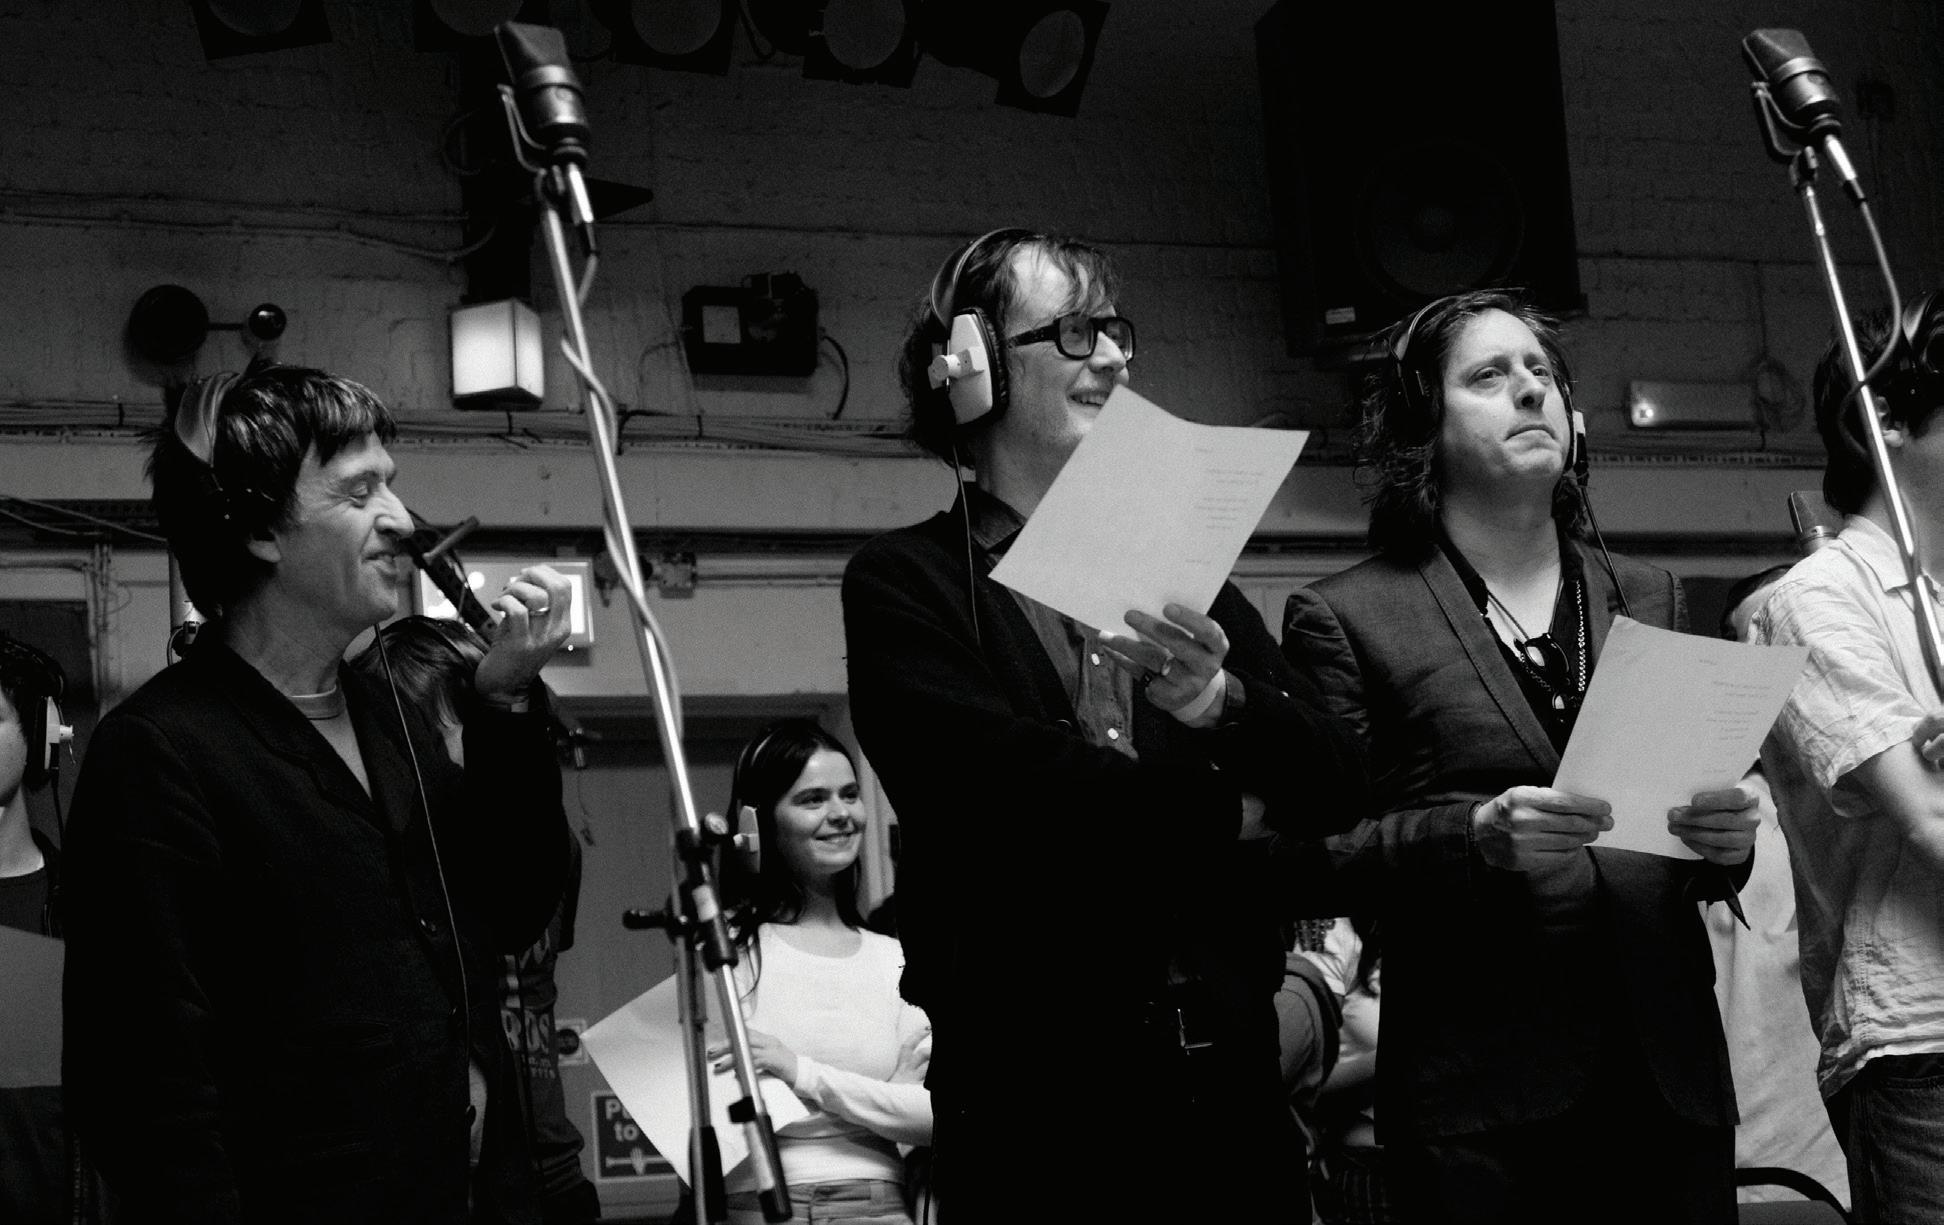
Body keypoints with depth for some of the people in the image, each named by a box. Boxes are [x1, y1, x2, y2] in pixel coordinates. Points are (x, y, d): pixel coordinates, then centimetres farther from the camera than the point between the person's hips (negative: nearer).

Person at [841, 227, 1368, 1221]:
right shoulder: (903, 582, 1)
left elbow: (1338, 785, 6)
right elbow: (997, 783, -13)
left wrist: (1223, 701, -14)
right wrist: (1223, 810, -3)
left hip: (1230, 1076, 4)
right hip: (1036, 1093, -4)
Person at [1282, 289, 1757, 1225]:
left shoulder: (1648, 599, 17)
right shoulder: (1346, 616, 2)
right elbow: (1315, 857, -3)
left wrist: (1725, 839, -3)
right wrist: (1476, 834, -19)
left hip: (1670, 1080, 4)